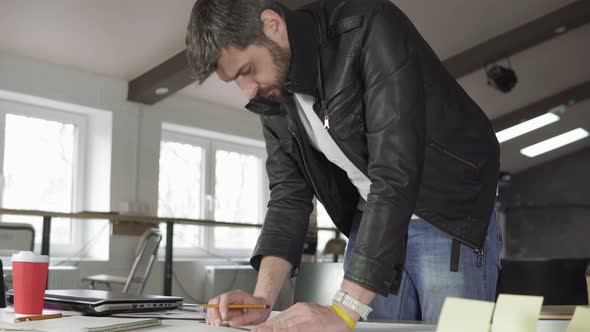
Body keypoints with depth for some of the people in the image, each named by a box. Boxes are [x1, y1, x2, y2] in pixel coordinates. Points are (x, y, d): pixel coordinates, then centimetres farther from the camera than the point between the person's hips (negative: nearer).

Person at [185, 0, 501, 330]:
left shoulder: (370, 30, -27)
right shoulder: (272, 93, -5)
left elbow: (396, 172, -34)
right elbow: (289, 192, -2)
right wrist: (263, 298, -17)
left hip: (449, 216, -5)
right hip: (372, 220, 6)